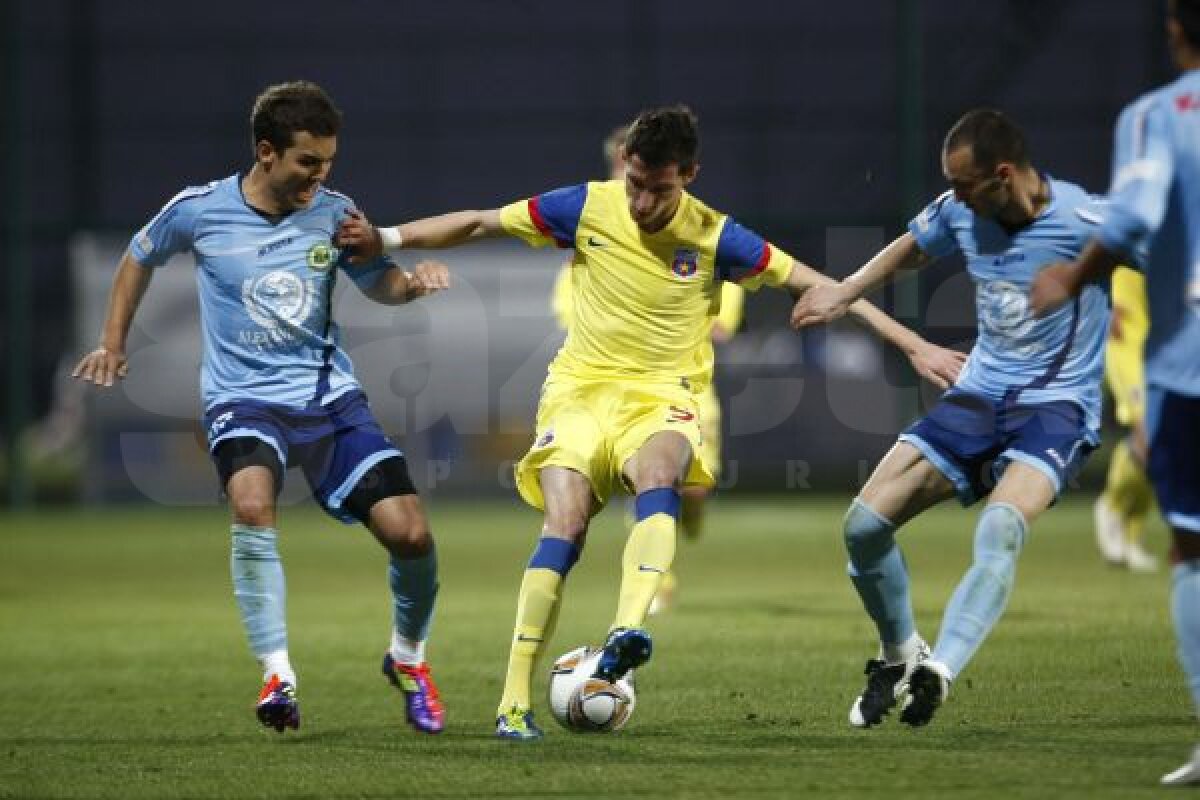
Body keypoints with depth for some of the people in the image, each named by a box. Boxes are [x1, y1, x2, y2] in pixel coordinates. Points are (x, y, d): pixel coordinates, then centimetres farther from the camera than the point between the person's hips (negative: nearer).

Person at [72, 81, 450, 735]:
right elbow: (141, 256, 15)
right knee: (252, 503, -35)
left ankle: (408, 656, 21)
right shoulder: (198, 211, -6)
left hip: (330, 397, 2)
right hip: (243, 399, -2)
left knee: (410, 532, -10)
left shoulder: (333, 213, -1)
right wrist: (113, 344, 20)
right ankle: (277, 675, -28)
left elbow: (379, 283, 13)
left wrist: (412, 282, -10)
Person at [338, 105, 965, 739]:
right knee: (564, 528, -22)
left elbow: (813, 284, -1)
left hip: (662, 399, -1)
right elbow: (479, 224, 7)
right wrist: (386, 238, 1)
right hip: (581, 389, 1)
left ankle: (627, 632, -56)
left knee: (658, 478, -36)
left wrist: (914, 346, -3)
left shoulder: (714, 237, -4)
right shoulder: (587, 208, -2)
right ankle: (514, 703, -20)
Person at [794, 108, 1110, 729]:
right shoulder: (959, 212, -2)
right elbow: (912, 249, 22)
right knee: (864, 524, -4)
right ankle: (898, 656, 20)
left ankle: (938, 671, -43)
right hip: (980, 395, 6)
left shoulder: (1086, 223, -19)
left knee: (1001, 526, -35)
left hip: (1058, 405, -6)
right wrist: (842, 294, 24)